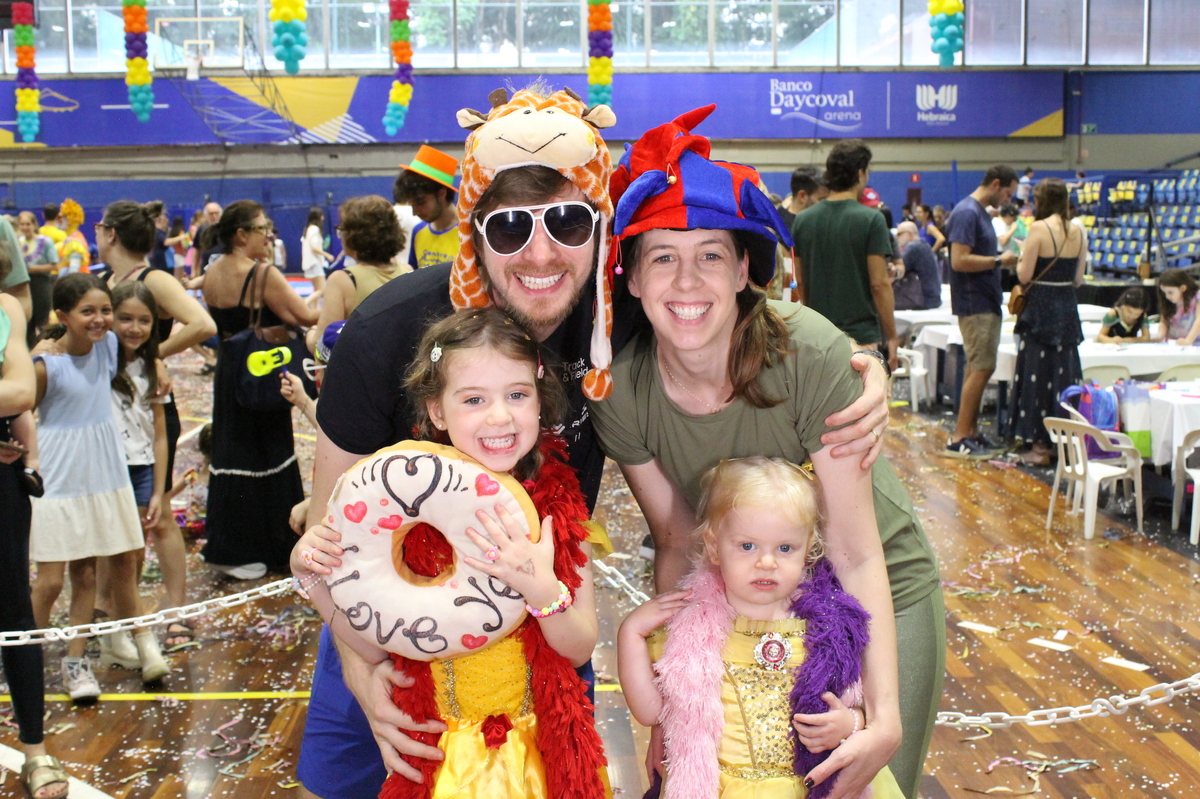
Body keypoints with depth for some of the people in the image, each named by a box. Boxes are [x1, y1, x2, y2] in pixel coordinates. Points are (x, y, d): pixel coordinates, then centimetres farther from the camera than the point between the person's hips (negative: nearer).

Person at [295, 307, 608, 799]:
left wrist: (541, 588, -30)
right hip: (441, 754, 0)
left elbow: (581, 648, -11)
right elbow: (377, 647, -6)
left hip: (541, 749, 0)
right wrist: (312, 576, -19)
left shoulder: (559, 504, -11)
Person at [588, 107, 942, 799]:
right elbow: (678, 543, -6)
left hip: (879, 593, -2)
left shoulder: (811, 357, -29)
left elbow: (856, 552, -26)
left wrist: (886, 719, -33)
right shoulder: (620, 395, -18)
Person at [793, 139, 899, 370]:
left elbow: (801, 282, 9)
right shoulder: (870, 219, -12)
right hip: (862, 336, -5)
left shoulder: (802, 220, 4)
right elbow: (879, 284, -13)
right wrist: (891, 336, -5)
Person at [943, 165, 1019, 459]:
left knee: (978, 368, 12)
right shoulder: (966, 213, -16)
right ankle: (959, 439, -6)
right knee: (982, 368, -9)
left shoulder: (980, 213, 16)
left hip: (985, 302, 10)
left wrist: (1003, 259, 9)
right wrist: (999, 261, -16)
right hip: (975, 304, -10)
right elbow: (960, 261, -24)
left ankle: (971, 432, 19)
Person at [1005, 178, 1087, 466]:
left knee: (1038, 374, 1)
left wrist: (1020, 259, 6)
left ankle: (1041, 445, 3)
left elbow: (1024, 275, -13)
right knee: (1064, 372, 14)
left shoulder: (1039, 229, -14)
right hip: (1067, 309, 6)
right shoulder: (1079, 233, 4)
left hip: (1040, 309, -5)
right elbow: (1078, 279, 8)